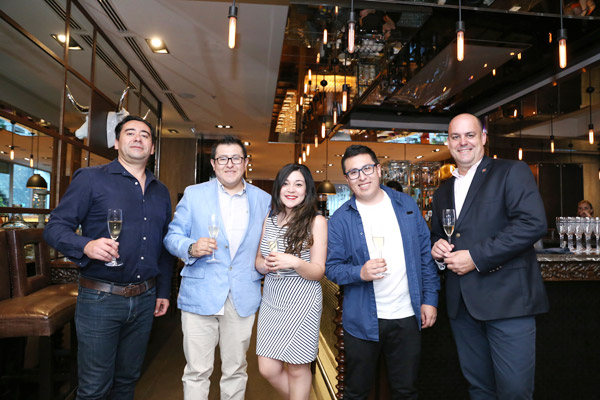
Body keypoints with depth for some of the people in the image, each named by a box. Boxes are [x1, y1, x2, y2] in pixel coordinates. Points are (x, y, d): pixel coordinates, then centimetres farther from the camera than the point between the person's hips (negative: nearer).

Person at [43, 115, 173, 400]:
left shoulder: (161, 192, 11)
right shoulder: (91, 179, -4)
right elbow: (55, 227, -8)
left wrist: (164, 291, 14)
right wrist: (86, 246, -28)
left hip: (145, 300, 5)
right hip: (100, 300, -4)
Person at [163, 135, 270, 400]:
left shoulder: (263, 199, 7)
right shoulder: (194, 194, 3)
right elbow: (172, 236, 1)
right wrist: (191, 248, -18)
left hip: (243, 299, 2)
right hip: (199, 296, -1)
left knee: (235, 370, 15)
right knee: (197, 372, 7)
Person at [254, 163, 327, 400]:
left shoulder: (316, 221, -8)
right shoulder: (269, 219, 7)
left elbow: (318, 272, -8)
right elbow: (258, 261, 13)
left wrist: (294, 262, -27)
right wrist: (266, 264, -10)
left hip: (301, 303, -4)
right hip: (271, 301, 5)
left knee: (297, 369, 7)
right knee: (268, 369, 10)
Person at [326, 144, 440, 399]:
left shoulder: (406, 205, 2)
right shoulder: (340, 219, -4)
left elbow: (425, 254, 6)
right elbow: (332, 268, -4)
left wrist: (430, 298, 2)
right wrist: (360, 273, -22)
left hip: (408, 316, 2)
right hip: (362, 320, -1)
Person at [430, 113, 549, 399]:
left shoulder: (512, 172, -2)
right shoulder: (443, 191, 17)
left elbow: (533, 223, -16)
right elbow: (436, 234, 25)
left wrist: (476, 257, -19)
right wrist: (436, 246, 1)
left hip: (507, 300, -5)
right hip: (461, 303, 6)